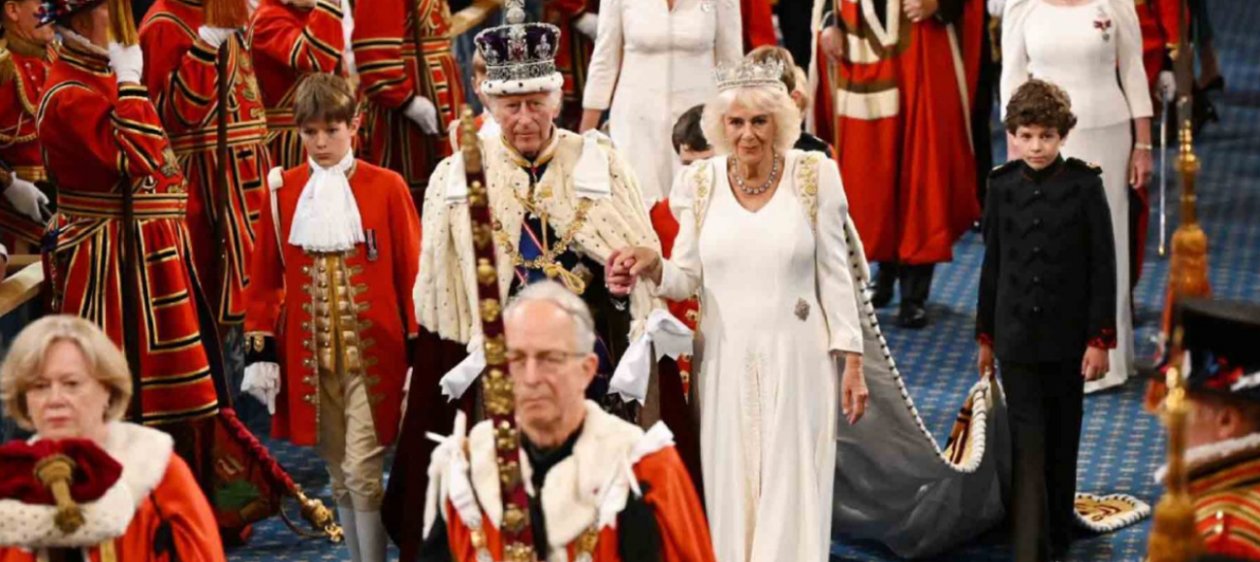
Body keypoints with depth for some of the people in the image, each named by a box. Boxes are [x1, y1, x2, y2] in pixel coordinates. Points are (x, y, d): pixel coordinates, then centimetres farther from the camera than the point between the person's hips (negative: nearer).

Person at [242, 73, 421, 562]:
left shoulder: (387, 187, -2)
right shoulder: (283, 190, 5)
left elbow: (412, 272, -1)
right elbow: (266, 277, 8)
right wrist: (260, 352, 4)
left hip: (373, 354, -3)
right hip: (309, 356, 3)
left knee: (363, 471, -7)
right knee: (339, 475, 11)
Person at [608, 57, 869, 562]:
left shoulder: (815, 176, -5)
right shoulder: (700, 183, -1)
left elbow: (834, 275, -1)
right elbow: (687, 279, 3)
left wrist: (852, 361, -2)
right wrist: (653, 268, -19)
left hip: (797, 363, -2)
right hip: (726, 364, 2)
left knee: (791, 498, 1)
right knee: (731, 496, 8)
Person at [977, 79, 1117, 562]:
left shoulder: (1085, 185, -6)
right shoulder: (1002, 186, 0)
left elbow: (1103, 265, -5)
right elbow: (992, 263, 7)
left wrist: (1100, 339, -8)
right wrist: (985, 336, 10)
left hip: (1068, 333, 0)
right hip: (1016, 333, 1)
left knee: (1061, 436, 12)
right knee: (1027, 436, -4)